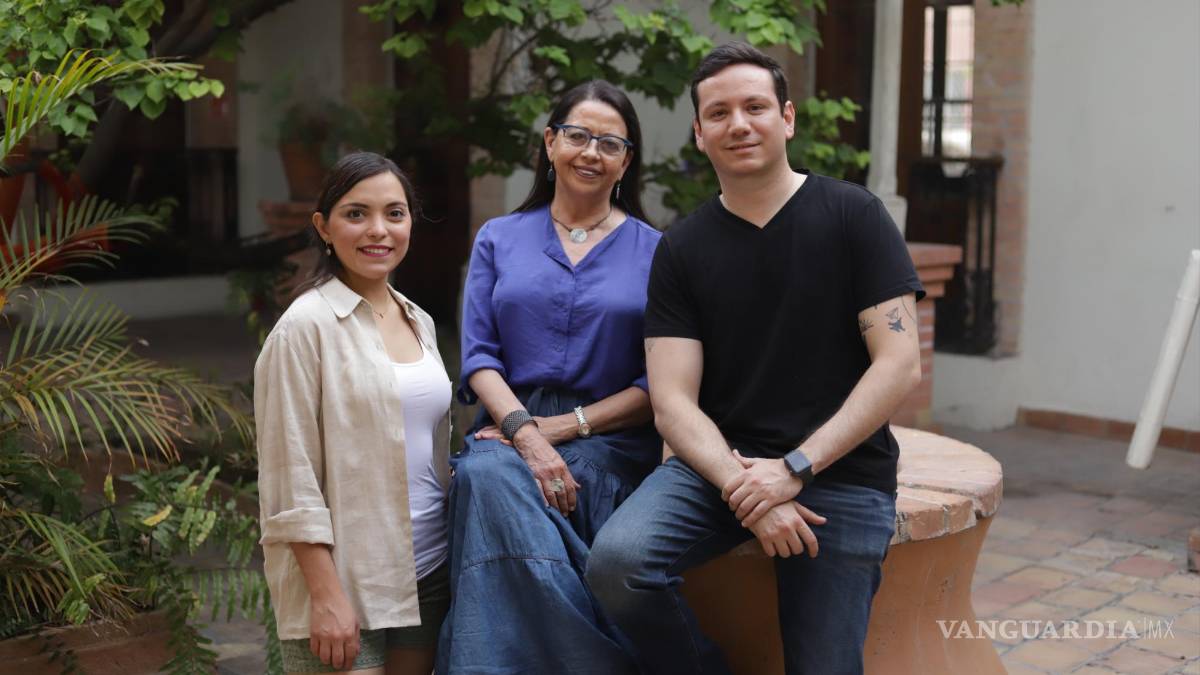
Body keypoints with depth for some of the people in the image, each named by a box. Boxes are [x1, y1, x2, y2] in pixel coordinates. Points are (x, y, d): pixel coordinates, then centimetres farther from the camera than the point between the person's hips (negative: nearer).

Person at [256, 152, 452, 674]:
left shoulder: (419, 323, 10)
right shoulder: (307, 326, -10)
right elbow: (291, 476, -13)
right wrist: (327, 594, -17)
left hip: (428, 575, 6)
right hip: (343, 580, -6)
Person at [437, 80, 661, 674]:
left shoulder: (653, 251, 10)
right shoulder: (498, 240, 16)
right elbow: (479, 356, 6)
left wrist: (567, 425, -9)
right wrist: (526, 435, -12)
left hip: (611, 442, -2)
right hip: (510, 429, 2)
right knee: (488, 477, -34)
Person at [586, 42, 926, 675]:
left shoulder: (853, 215, -1)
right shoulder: (681, 249, 5)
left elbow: (900, 363, -8)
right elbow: (673, 403, -2)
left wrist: (796, 468, -16)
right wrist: (741, 487, -19)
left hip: (842, 474, -1)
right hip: (718, 464, 2)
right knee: (616, 562, -23)